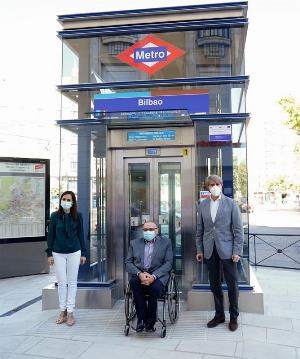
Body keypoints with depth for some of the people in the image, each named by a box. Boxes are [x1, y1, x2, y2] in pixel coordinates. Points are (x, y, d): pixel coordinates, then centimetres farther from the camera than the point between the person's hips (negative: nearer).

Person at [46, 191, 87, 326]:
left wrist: (83, 253, 2)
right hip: (58, 253, 0)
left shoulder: (77, 216, -2)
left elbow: (80, 234, 2)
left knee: (72, 282, 5)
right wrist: (49, 253, -1)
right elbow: (51, 235, 1)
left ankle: (70, 312, 14)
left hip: (74, 252, 0)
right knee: (61, 282, 6)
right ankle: (62, 311, 20)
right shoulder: (55, 216, -2)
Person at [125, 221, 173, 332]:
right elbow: (128, 262, 6)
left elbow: (168, 263, -1)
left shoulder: (166, 242, 8)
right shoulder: (134, 243, 15)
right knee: (134, 282, -31)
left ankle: (150, 321, -11)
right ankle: (141, 318, -19)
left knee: (155, 287, -33)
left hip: (157, 275, -2)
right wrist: (139, 274, -14)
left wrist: (153, 276, -16)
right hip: (139, 274, 2)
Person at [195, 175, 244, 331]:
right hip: (210, 251, 3)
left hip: (227, 250, -3)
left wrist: (237, 251, -9)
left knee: (232, 285, 5)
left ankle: (233, 317, 22)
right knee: (215, 284, 12)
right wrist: (199, 250, 7)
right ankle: (219, 315, 27)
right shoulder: (202, 205, 6)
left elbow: (238, 229, -4)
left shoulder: (231, 204, -3)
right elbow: (200, 229, 10)